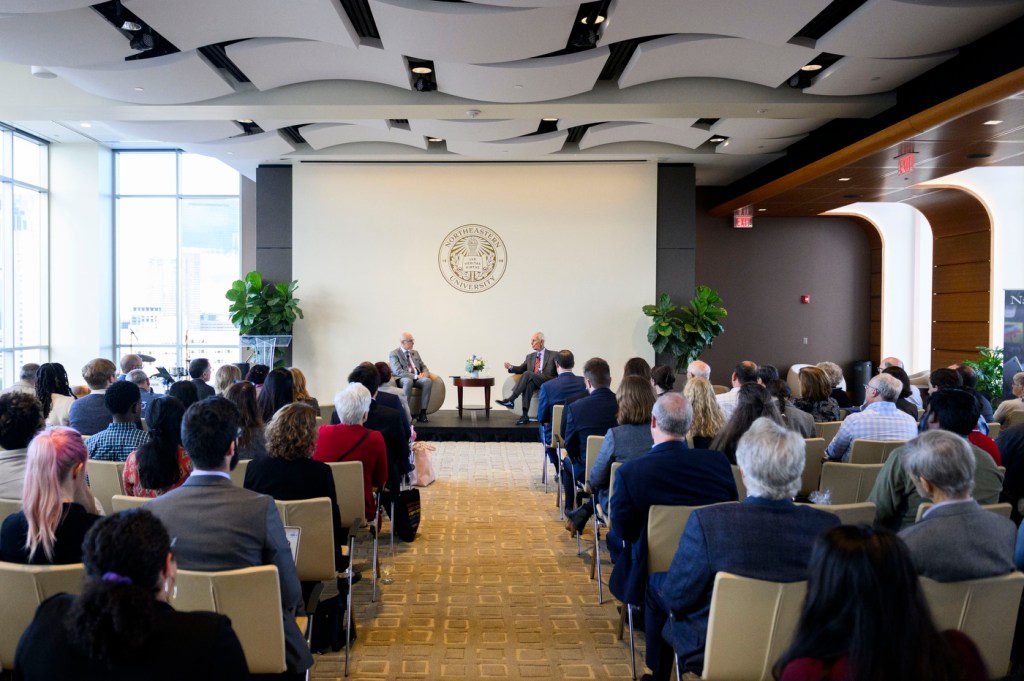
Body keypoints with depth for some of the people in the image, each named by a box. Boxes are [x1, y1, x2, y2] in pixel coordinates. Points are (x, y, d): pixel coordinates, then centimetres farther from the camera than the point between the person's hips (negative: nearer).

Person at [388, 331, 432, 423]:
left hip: (417, 378, 5)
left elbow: (424, 367, 21)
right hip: (403, 379, -5)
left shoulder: (415, 353, 23)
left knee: (428, 381, -29)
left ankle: (422, 413, -30)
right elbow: (398, 371, -12)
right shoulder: (394, 354, 2)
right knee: (408, 381, -41)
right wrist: (415, 376, -21)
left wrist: (424, 373, -5)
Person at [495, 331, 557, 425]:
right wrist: (511, 367, -1)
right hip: (533, 382, 3)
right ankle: (525, 415, -45)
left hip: (547, 383, -3)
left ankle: (511, 400, -36)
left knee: (527, 374, -30)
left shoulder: (553, 355, 13)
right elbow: (521, 369, 19)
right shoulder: (530, 356, 27)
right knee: (528, 383, -35)